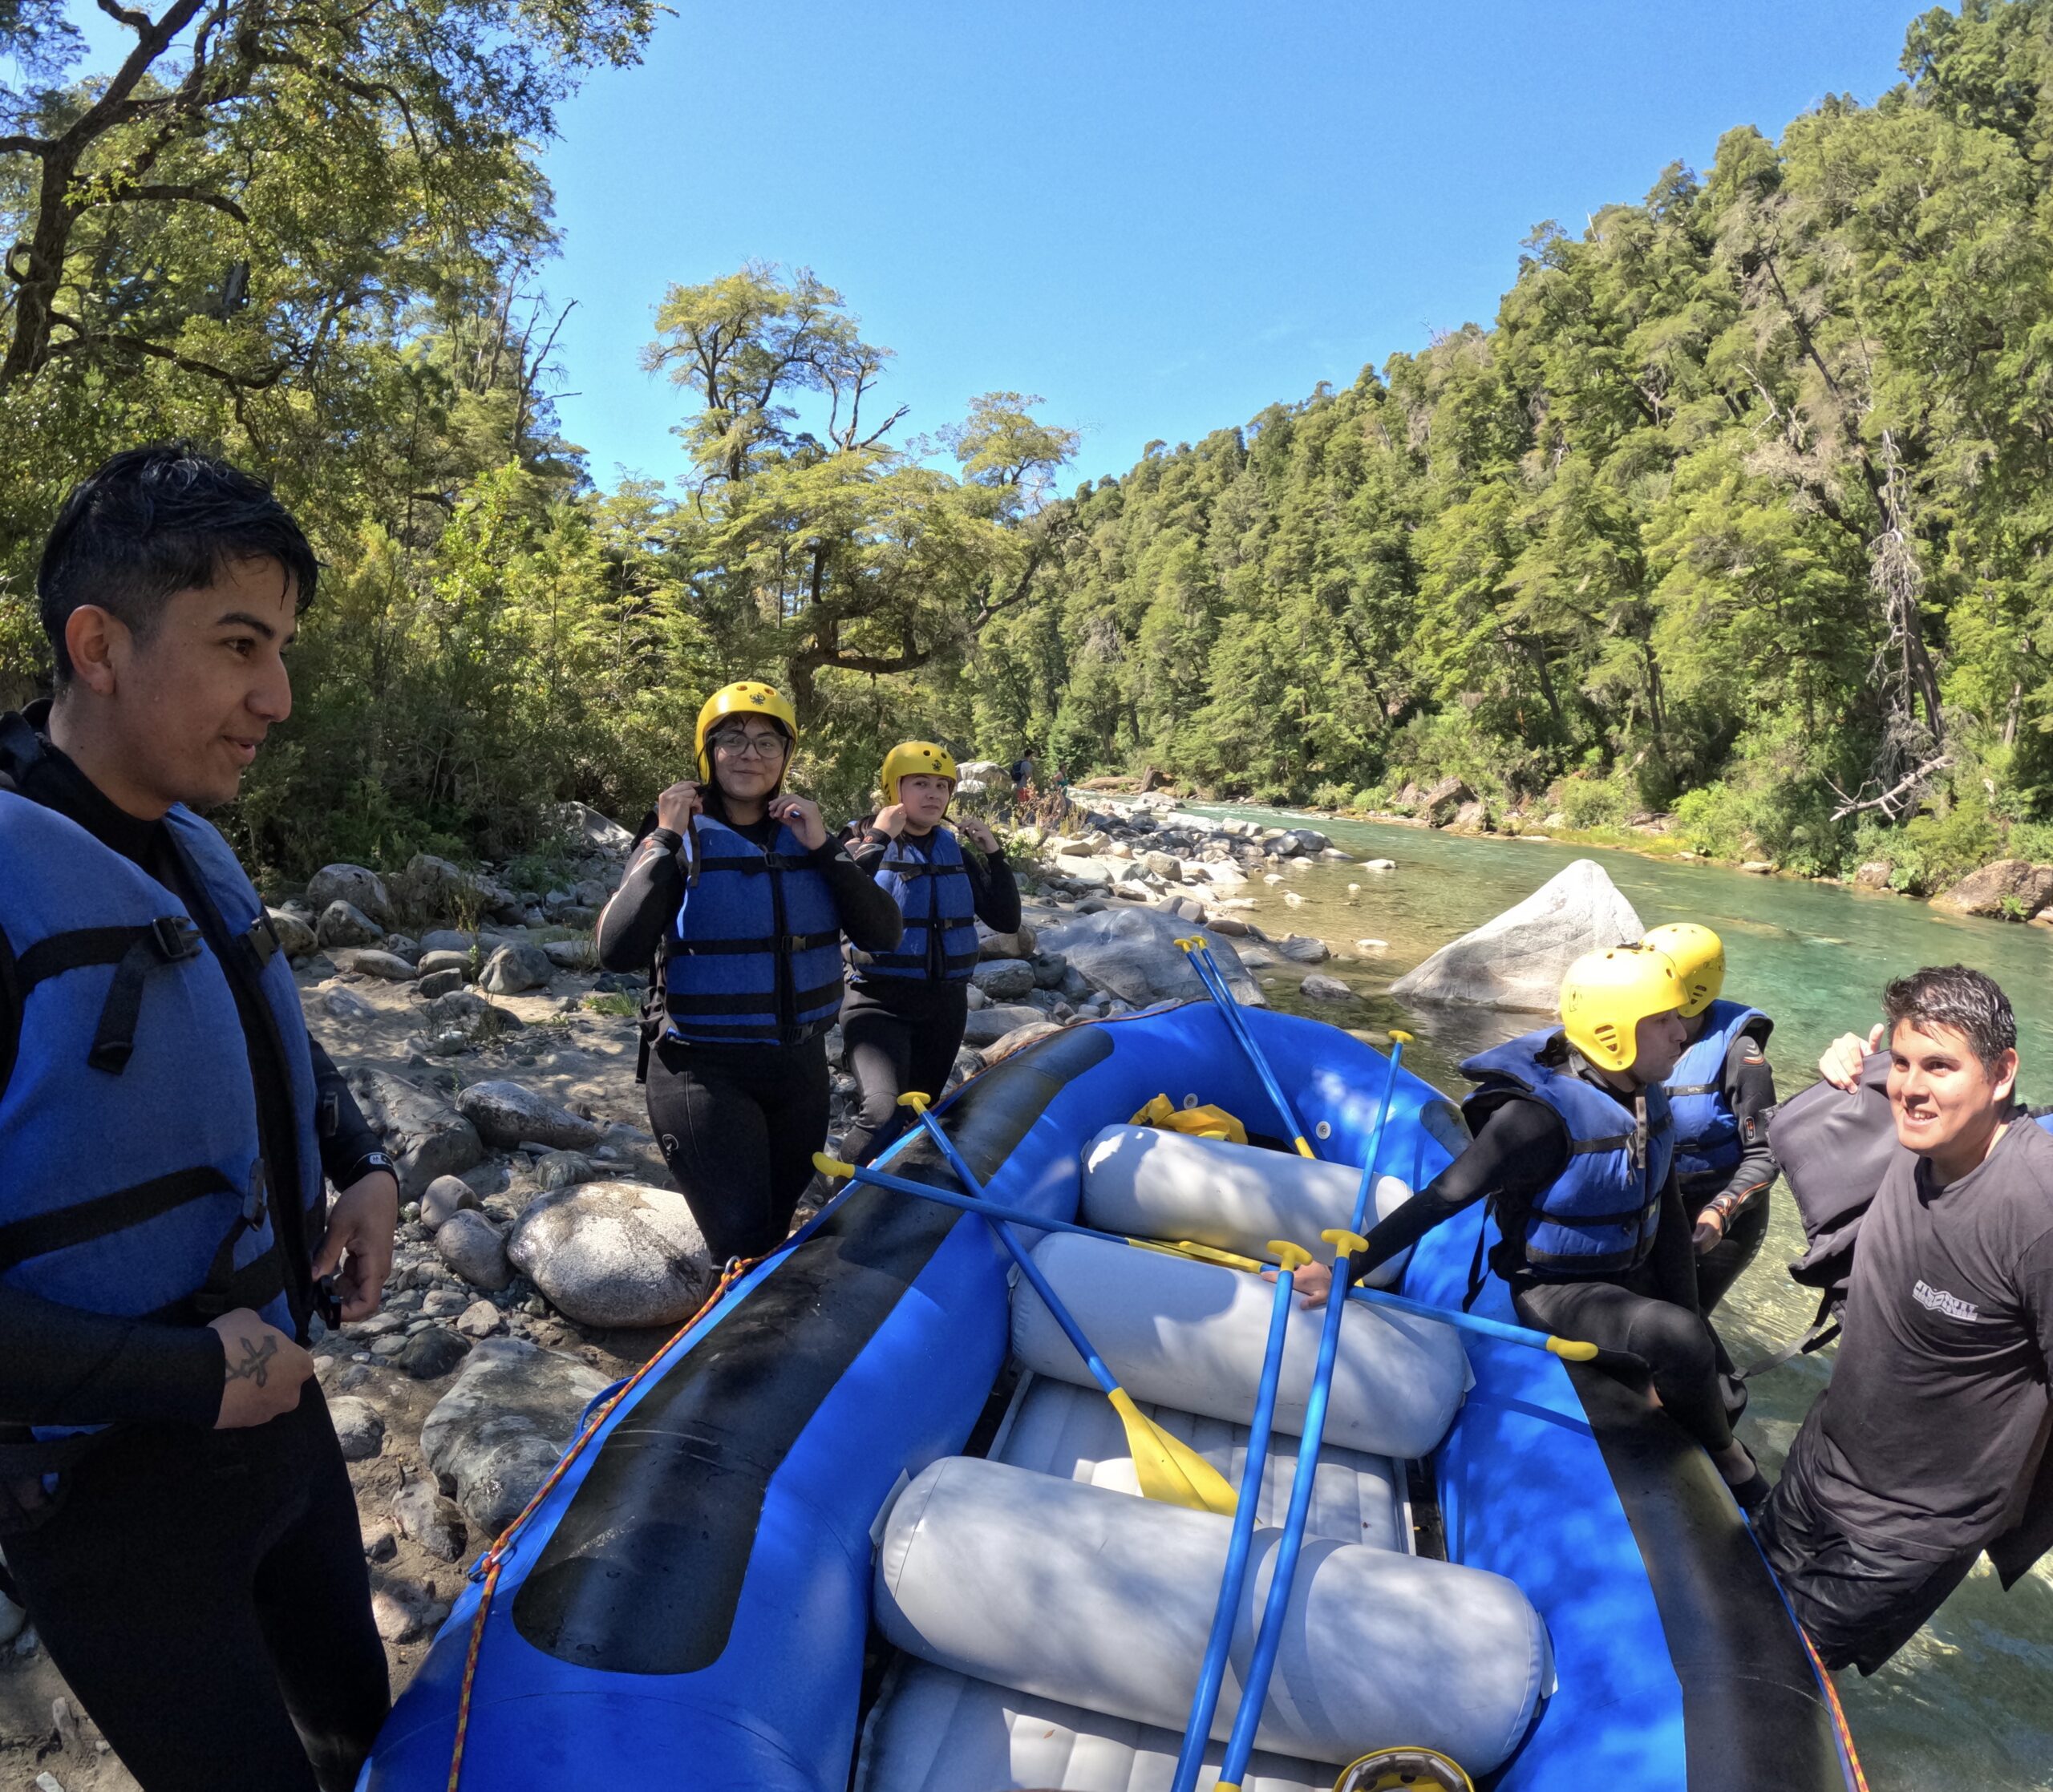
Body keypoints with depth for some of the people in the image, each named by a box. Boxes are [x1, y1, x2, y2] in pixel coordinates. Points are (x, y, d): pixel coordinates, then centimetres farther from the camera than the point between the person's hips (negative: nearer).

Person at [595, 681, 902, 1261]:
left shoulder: (805, 836, 4)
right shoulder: (678, 840, -7)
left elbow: (883, 935, -5)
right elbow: (617, 952, -21)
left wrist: (823, 849, -14)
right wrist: (666, 842, -20)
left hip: (800, 1066, 4)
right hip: (704, 1070, -4)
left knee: (777, 1235, 19)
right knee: (743, 1242, -13)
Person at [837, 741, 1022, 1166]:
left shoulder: (954, 852, 8)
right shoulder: (865, 842, -7)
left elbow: (1006, 921, 6)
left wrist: (994, 853, -3)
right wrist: (876, 840, -24)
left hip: (945, 1005, 6)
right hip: (880, 1003, -5)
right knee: (884, 1112, -26)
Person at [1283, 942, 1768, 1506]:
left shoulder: (1648, 1097, -6)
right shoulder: (1546, 1113, -29)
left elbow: (1668, 1215, 5)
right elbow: (1442, 1199, -30)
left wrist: (1686, 1314, 3)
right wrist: (1344, 1271, -34)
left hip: (1630, 1277, 8)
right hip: (1556, 1290, -7)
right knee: (1679, 1339, -28)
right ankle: (1725, 1453, 3)